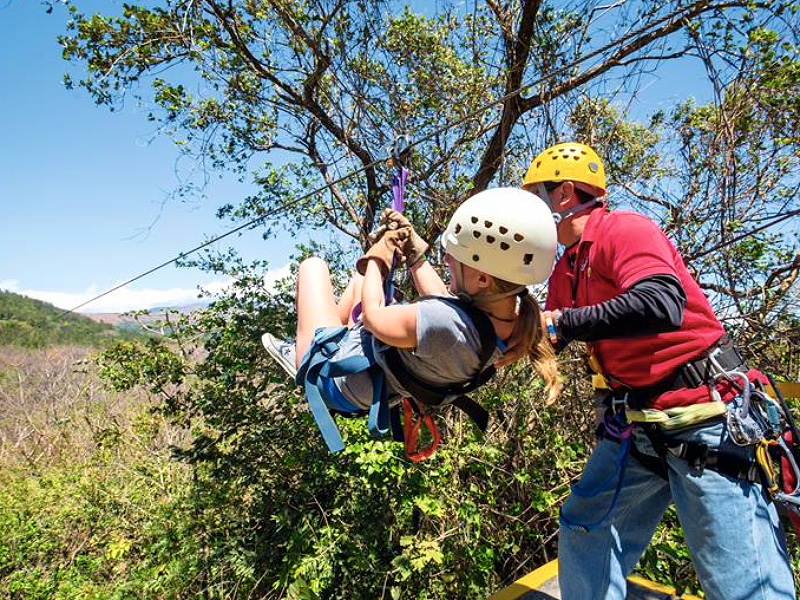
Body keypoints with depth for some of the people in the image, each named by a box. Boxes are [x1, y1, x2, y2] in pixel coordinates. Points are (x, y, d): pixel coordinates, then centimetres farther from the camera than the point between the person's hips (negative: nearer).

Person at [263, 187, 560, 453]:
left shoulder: (447, 324, -44)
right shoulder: (517, 317, -18)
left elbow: (373, 317, -25)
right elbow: (441, 299, 0)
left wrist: (377, 259, -9)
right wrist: (413, 249, 3)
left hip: (335, 379, -7)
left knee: (313, 264, 11)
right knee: (361, 276, 26)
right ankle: (300, 349, 39)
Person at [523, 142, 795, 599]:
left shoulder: (623, 229, -15)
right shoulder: (566, 272, 11)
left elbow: (661, 307, -33)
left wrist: (564, 322, -24)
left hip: (706, 417, -8)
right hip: (636, 425, 9)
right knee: (585, 531, 12)